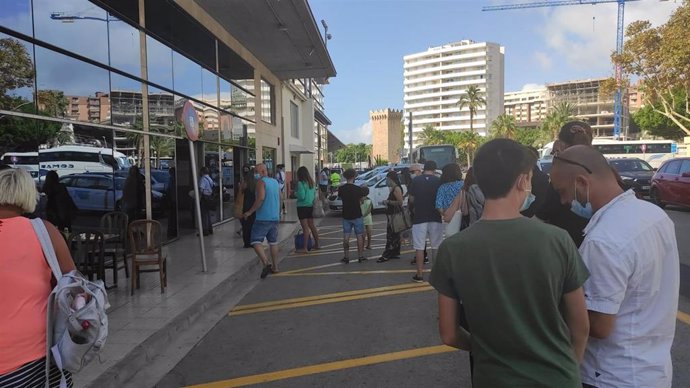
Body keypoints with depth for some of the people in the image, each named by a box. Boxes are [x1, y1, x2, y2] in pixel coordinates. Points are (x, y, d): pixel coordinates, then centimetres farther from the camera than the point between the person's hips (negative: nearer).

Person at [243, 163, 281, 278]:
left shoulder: (261, 182, -10)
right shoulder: (275, 182, 14)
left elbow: (261, 198, -23)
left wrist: (250, 211, -18)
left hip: (263, 217, -8)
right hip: (275, 217, 8)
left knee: (256, 241, -6)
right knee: (273, 242, 15)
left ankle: (266, 263, -23)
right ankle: (275, 267, 20)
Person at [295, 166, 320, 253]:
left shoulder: (300, 183, -15)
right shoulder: (312, 182, 7)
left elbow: (301, 196, -19)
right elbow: (315, 194, 13)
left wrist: (296, 193, -2)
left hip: (302, 207, -7)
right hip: (310, 206, 7)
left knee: (305, 227, -5)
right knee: (312, 226, 17)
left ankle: (305, 248, -2)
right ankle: (316, 244, 25)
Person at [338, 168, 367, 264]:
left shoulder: (341, 189, -5)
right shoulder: (358, 189, -12)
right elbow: (361, 198, 1)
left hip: (346, 215, 2)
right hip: (357, 215, -2)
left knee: (346, 236, 6)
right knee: (359, 236, 8)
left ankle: (346, 257, 8)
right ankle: (360, 256, 11)